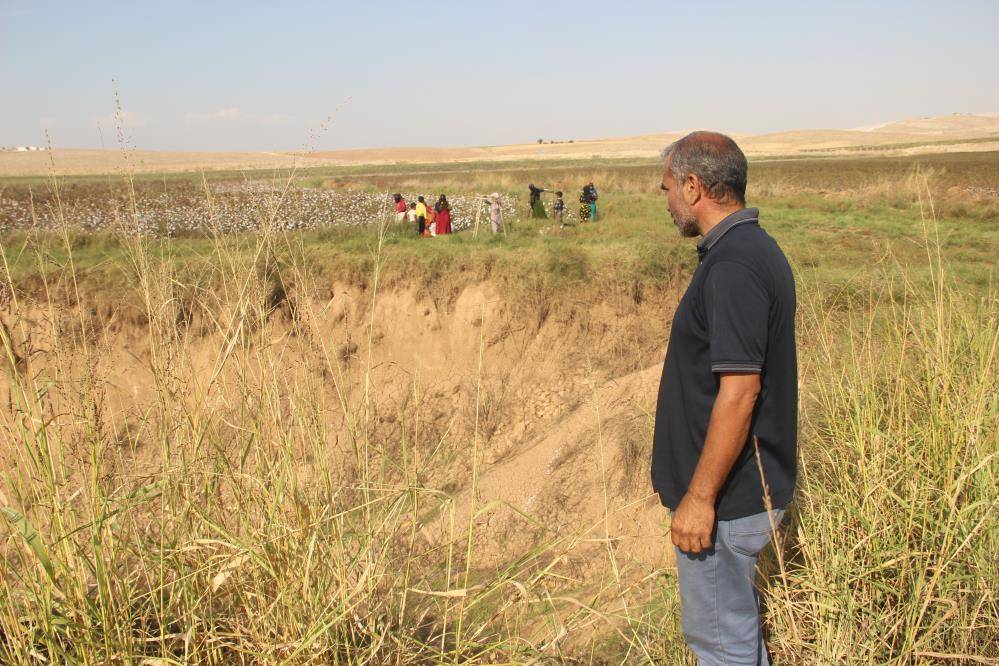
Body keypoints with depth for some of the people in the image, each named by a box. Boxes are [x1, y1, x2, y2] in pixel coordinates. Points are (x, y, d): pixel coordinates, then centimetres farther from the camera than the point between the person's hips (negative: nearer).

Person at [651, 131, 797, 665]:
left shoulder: (732, 267, -24)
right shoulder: (756, 249, 8)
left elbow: (739, 391, -28)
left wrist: (700, 497, -22)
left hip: (724, 498, -10)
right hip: (749, 486, 10)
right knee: (736, 615, 25)